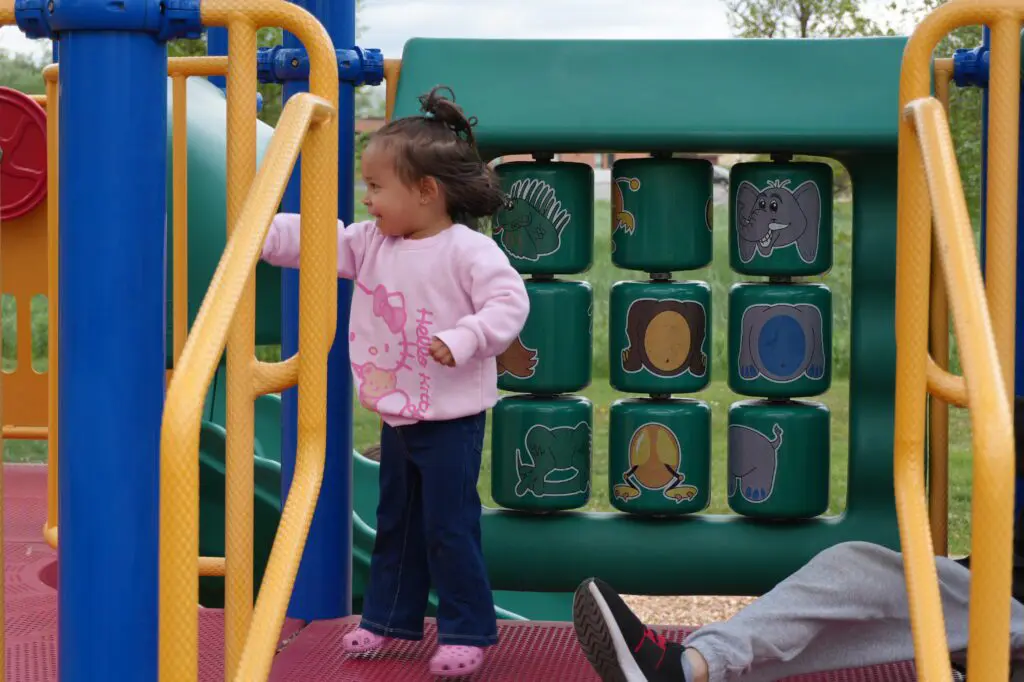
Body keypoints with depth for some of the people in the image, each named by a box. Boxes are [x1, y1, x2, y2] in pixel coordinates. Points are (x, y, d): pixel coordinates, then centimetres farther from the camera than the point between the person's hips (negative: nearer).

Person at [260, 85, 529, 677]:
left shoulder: (469, 251, -16)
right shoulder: (371, 243, 4)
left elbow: (510, 303, -21)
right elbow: (315, 241, 2)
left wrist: (461, 340, -31)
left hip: (451, 421, -7)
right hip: (396, 417, 7)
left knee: (449, 528, -1)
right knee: (394, 523, 18)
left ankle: (467, 632, 12)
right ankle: (388, 618, 32)